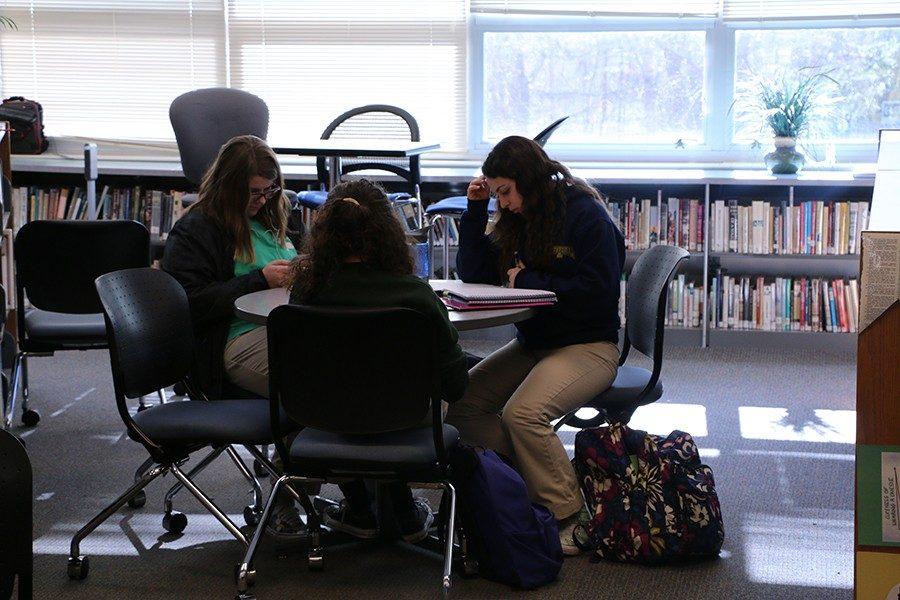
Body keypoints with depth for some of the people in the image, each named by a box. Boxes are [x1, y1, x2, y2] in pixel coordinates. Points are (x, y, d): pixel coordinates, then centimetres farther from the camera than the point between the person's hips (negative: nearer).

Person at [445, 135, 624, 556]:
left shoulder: (585, 216, -11)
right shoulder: (519, 219, 10)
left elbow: (597, 291, -20)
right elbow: (472, 274, 11)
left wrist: (528, 281, -13)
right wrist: (476, 209, 3)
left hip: (587, 347, -8)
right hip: (533, 344, 8)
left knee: (522, 412, -32)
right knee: (459, 403, -13)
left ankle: (569, 517, -20)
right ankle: (528, 487, -9)